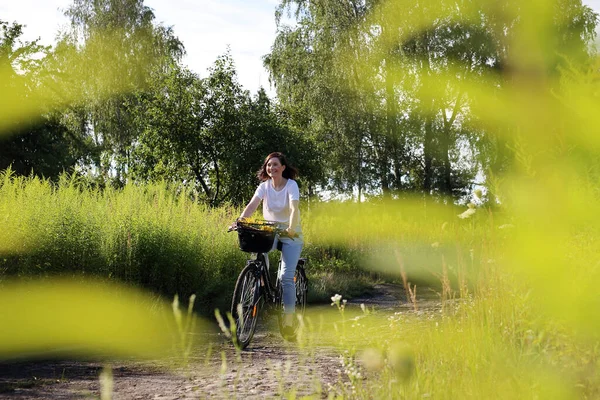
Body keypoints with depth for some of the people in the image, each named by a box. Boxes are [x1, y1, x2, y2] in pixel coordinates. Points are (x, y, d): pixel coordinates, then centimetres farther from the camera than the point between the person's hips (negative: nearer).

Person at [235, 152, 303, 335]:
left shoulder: (291, 185, -12)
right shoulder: (264, 186, -2)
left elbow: (294, 208, -27)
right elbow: (252, 205, -16)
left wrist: (291, 228, -44)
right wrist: (239, 221, -34)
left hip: (290, 233, -4)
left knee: (286, 276, -14)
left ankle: (289, 319, -10)